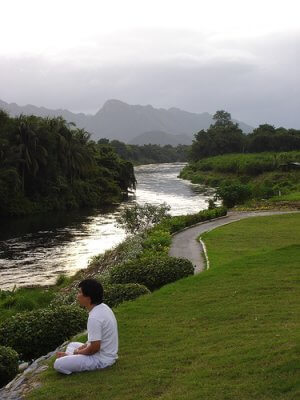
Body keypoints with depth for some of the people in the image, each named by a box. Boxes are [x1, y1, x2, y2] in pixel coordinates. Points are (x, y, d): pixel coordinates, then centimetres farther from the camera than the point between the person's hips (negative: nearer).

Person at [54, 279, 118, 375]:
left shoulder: (94, 317, -27)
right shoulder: (103, 307, 3)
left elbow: (94, 348, -24)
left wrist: (76, 352, -8)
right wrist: (82, 347, 7)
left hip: (101, 360, -9)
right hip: (108, 354, 9)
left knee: (58, 364, -16)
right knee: (72, 345, 29)